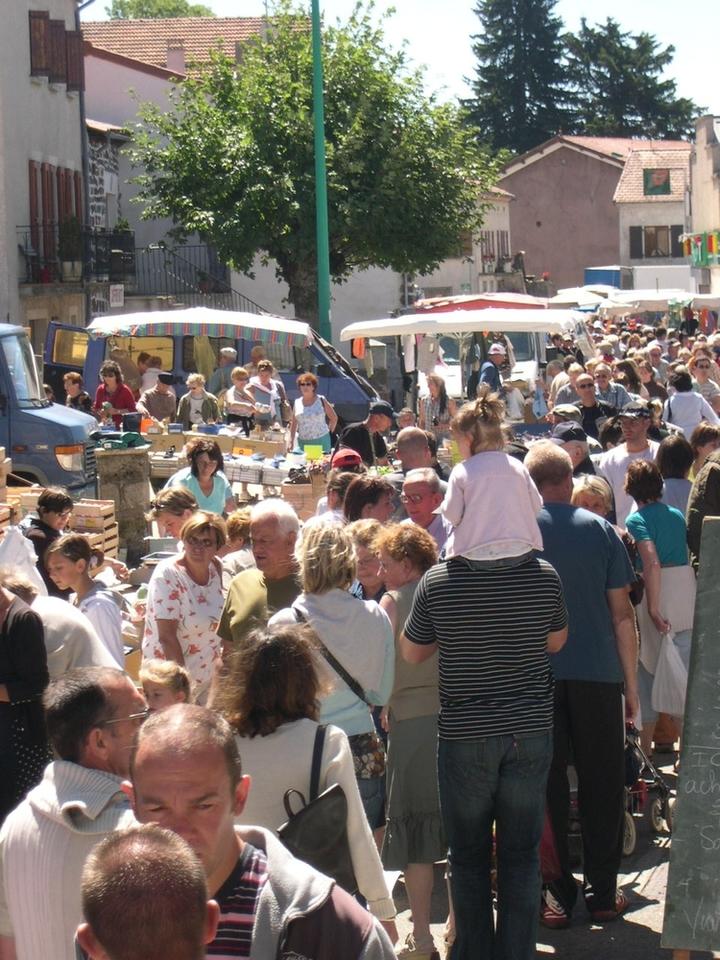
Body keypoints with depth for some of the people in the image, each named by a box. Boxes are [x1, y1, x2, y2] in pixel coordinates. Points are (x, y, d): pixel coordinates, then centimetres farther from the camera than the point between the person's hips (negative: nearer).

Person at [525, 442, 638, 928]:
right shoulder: (600, 529, 0)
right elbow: (622, 613, 0)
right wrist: (631, 683, 8)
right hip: (597, 673, 0)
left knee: (547, 784, 8)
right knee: (602, 783, 10)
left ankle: (557, 894, 11)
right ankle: (602, 892, 15)